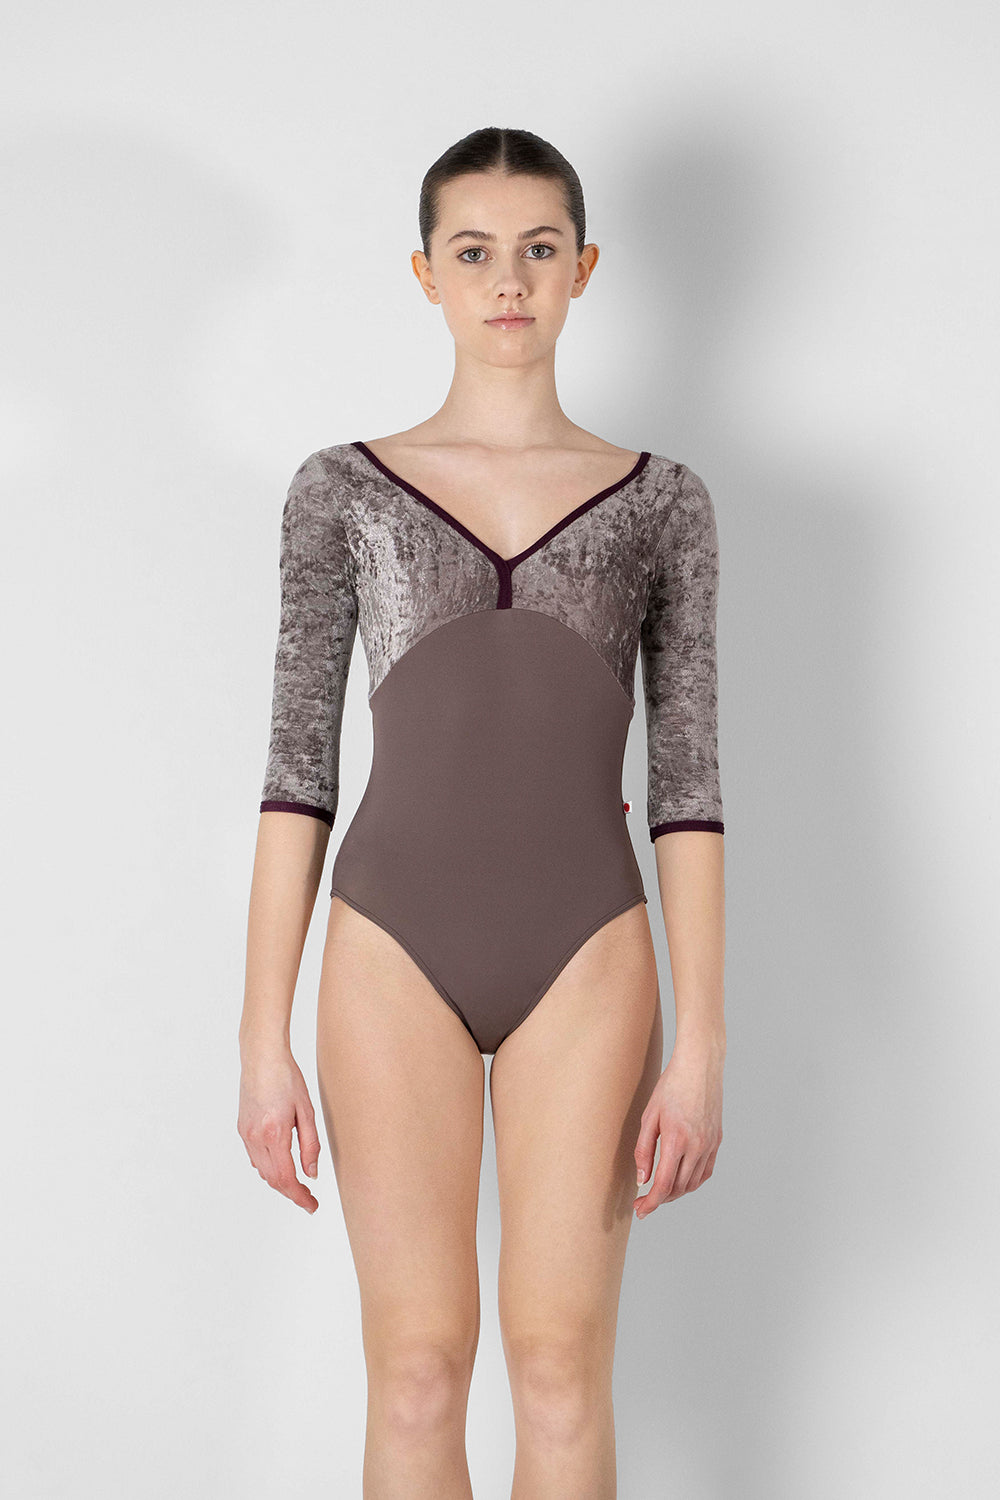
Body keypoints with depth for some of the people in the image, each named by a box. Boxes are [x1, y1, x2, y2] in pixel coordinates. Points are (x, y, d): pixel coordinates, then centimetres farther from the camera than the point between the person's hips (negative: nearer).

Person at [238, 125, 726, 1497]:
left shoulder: (662, 502, 6)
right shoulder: (343, 489, 5)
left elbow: (687, 781, 3)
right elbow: (299, 767, 2)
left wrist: (703, 1045, -3)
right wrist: (264, 1038, -3)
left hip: (587, 960, 0)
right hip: (396, 948, 0)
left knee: (562, 1367, 4)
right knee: (418, 1369, 4)